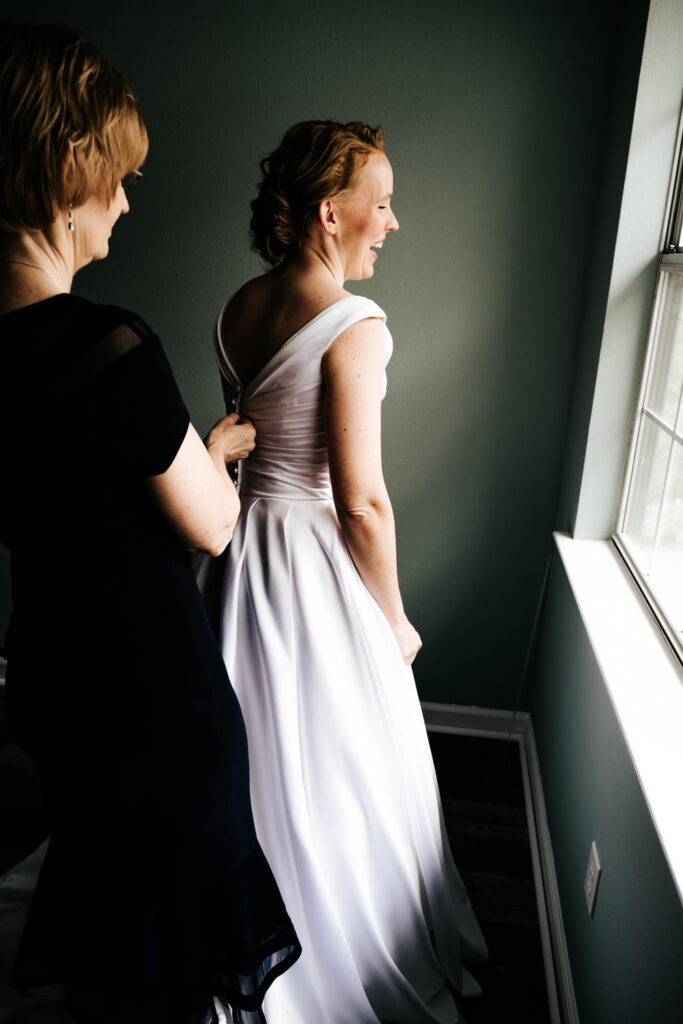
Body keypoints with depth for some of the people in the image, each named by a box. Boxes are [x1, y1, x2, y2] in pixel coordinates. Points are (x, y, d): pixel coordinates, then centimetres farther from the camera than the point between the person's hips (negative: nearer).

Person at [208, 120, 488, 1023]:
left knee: (257, 753, 25)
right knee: (340, 768, 14)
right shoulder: (353, 325, -21)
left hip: (246, 542, 8)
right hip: (318, 562, -8)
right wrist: (395, 619, -8)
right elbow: (362, 502, -21)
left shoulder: (238, 309, 2)